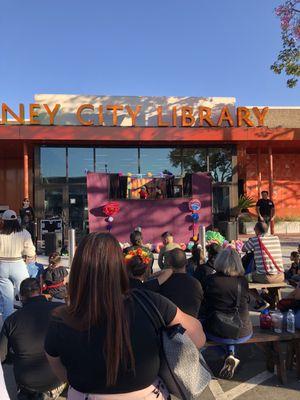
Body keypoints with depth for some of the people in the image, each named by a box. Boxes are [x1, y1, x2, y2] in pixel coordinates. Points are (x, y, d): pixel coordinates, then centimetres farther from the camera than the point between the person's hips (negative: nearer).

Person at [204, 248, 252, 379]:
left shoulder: (211, 280, -13)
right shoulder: (243, 281, -8)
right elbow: (246, 302, 9)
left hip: (216, 333, -1)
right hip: (243, 334, 1)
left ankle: (231, 356, 20)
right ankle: (231, 356, 17)